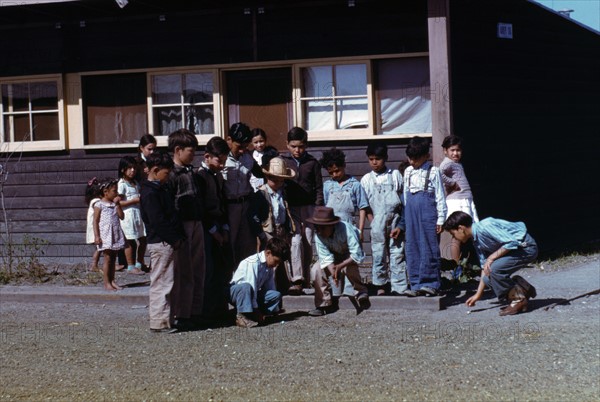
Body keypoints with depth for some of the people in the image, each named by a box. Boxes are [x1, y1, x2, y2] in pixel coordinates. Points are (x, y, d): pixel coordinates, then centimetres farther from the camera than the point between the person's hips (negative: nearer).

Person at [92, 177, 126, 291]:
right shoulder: (99, 205, -6)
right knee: (107, 258, -6)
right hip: (105, 235, -6)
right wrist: (96, 236, -14)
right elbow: (95, 221, -8)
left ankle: (112, 281, 16)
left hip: (115, 234, 6)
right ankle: (107, 283, -3)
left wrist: (117, 204, -4)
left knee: (113, 258, 9)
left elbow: (121, 216, 3)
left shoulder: (114, 204, 11)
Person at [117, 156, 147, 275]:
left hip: (138, 213, 8)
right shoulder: (121, 184, -10)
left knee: (143, 239, 11)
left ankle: (139, 263, 26)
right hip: (128, 215, -8)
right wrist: (135, 200, -20)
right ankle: (131, 266, 7)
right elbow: (118, 203, -16)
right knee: (130, 241, -2)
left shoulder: (136, 183, 15)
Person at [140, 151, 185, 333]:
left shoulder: (160, 189, 17)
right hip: (161, 243, -10)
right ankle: (159, 322, -4)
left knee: (166, 283, 14)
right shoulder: (150, 193, -15)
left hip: (168, 243, 10)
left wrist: (178, 236, 12)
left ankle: (166, 320, 20)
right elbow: (158, 221, -20)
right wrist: (174, 238, -15)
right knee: (161, 283, -7)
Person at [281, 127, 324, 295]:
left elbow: (319, 187, 6)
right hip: (291, 207, -1)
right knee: (296, 240, -14)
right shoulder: (283, 161, 4)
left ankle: (306, 278, 13)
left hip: (309, 207, 1)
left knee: (308, 242, 3)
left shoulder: (312, 163, 4)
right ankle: (297, 280, -17)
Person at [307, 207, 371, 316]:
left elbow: (357, 255, -38)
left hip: (350, 256, -4)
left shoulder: (346, 229, -37)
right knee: (316, 270, -19)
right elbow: (326, 258, -26)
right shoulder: (318, 235, -25)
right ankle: (325, 304, -7)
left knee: (349, 268, -36)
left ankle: (362, 295, -11)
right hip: (334, 255, 4)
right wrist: (333, 271, -45)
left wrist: (339, 266, -44)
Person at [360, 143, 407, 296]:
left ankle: (398, 287, 0)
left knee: (397, 254, -2)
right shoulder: (366, 179, 8)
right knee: (378, 254, 1)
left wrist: (401, 224, -2)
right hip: (377, 223, 1)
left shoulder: (395, 175, 7)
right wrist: (373, 223, -4)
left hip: (396, 221, -1)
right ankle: (380, 285, 11)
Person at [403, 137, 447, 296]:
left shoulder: (433, 172, -3)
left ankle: (431, 284, 0)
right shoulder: (408, 172, 13)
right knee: (412, 248, 4)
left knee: (429, 247, -4)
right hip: (411, 212, 5)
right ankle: (416, 284, 8)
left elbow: (440, 196, -3)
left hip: (427, 213, -5)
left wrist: (440, 218, -6)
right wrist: (405, 215, 15)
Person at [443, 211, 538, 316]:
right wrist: (478, 294, 16)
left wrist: (492, 257, -20)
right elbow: (485, 267, 14)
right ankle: (522, 289, 19)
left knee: (494, 268, -25)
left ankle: (518, 300, -9)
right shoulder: (477, 241, 8)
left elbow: (511, 242, -26)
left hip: (526, 247, -9)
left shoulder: (484, 227, -23)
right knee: (488, 279, 1)